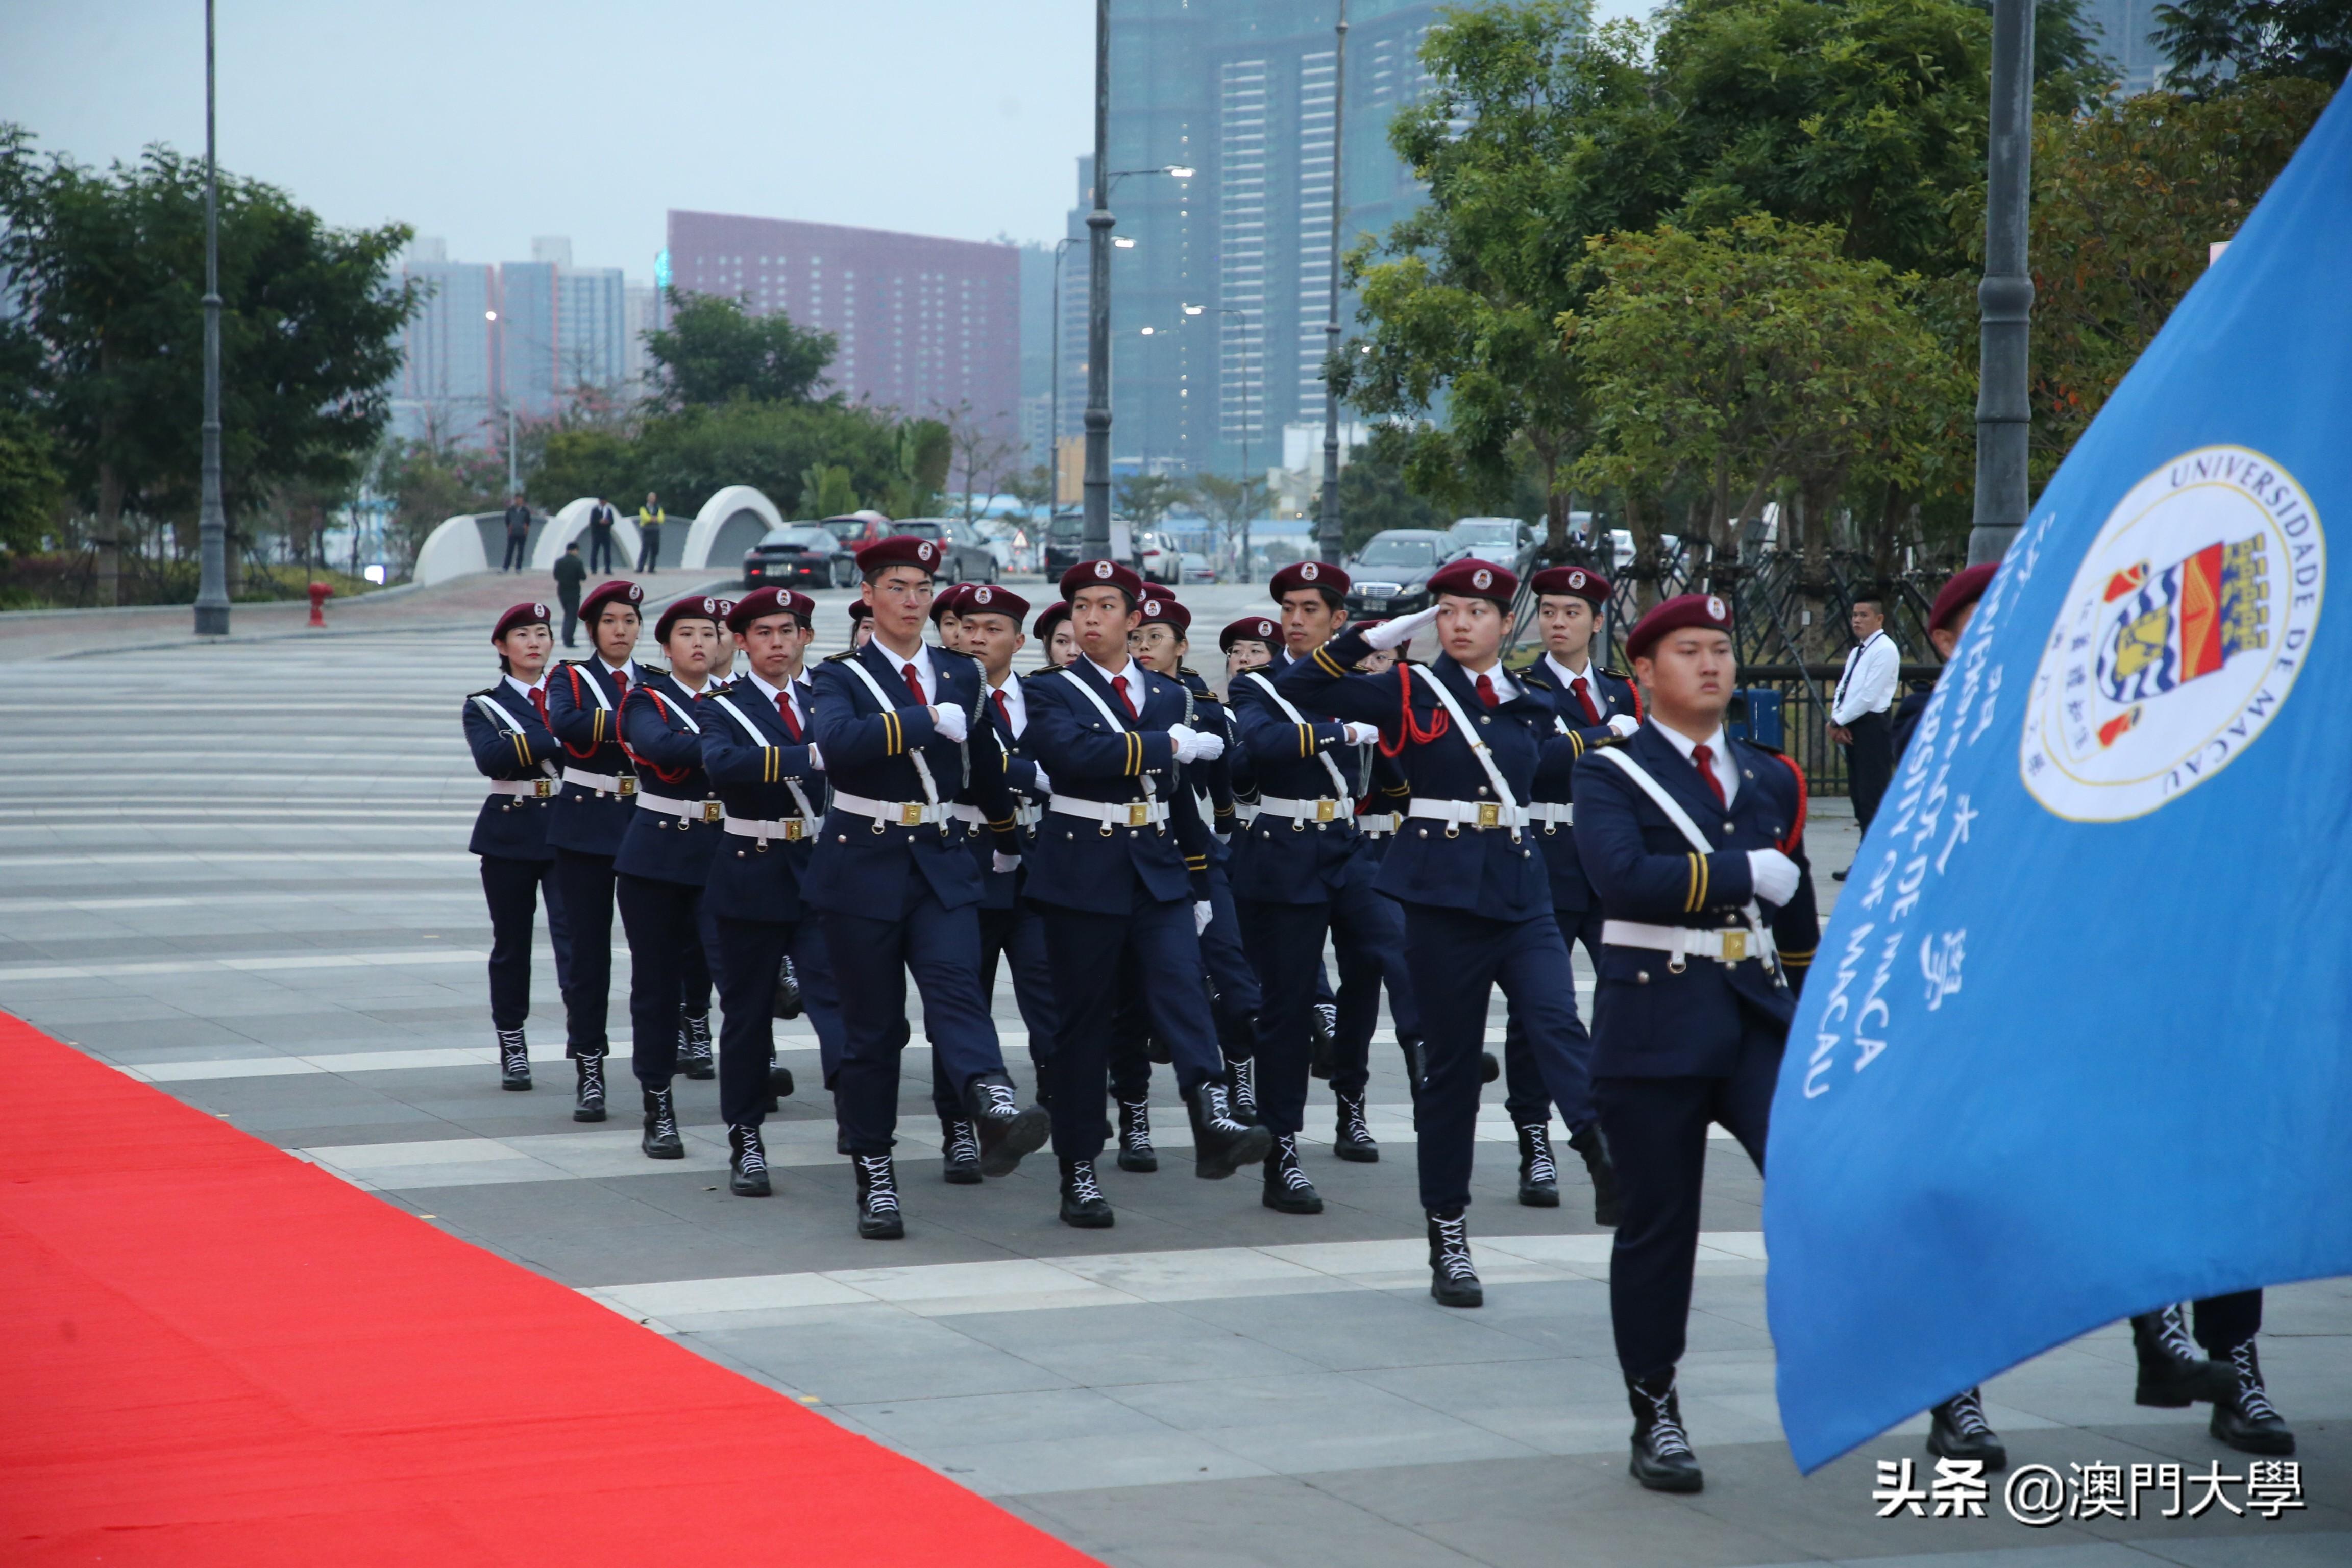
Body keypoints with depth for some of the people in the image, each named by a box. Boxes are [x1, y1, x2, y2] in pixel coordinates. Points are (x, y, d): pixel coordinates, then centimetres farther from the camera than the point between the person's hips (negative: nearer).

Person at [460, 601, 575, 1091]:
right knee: (511, 942, 6)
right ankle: (511, 1047, 15)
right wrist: (556, 739, -21)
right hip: (510, 835, 0)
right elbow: (490, 757, -15)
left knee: (573, 931, -13)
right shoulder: (484, 705, 5)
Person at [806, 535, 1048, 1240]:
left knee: (957, 985, -22)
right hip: (863, 866, -2)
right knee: (872, 1027, 1)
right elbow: (836, 741, -23)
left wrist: (1008, 839, 38)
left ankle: (995, 1110, -46)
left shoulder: (962, 675, 12)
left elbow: (985, 765, 27)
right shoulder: (842, 675, 0)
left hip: (943, 864, 2)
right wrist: (929, 719, -26)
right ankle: (874, 1176, 10)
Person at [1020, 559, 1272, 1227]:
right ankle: (1079, 1173, 7)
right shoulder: (1051, 693, 0)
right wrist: (1169, 744, -17)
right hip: (1082, 871, -3)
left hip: (1160, 871, 3)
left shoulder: (1167, 695, 14)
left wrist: (1199, 884, 18)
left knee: (1183, 989, -18)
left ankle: (1212, 1122, -37)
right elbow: (1074, 751, -22)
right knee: (1083, 1019, 1)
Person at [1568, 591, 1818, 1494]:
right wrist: (1745, 873, -15)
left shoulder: (1771, 780, 15)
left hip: (1761, 1019, 4)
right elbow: (1623, 875, -20)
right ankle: (1655, 1419, 16)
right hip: (1654, 1022, -3)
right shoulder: (1610, 775, -1)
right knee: (1657, 1226, 3)